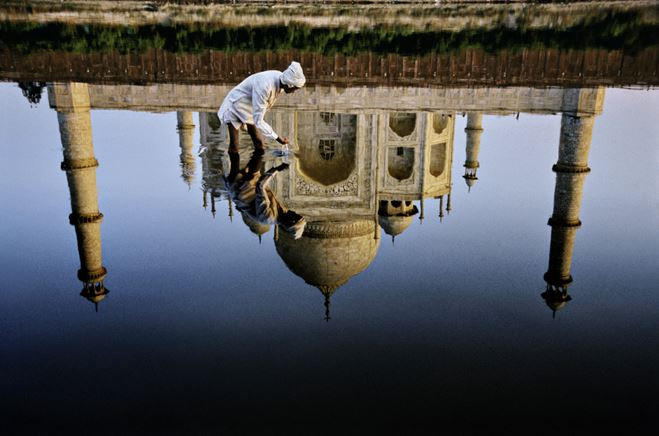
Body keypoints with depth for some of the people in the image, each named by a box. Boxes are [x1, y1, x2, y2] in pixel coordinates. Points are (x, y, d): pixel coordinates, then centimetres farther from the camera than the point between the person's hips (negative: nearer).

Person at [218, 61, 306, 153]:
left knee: (259, 144, 6)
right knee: (234, 147, -11)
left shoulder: (280, 79, -14)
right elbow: (258, 121, -36)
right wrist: (277, 138, -32)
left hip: (250, 111, 8)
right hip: (235, 108, -8)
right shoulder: (264, 86, -39)